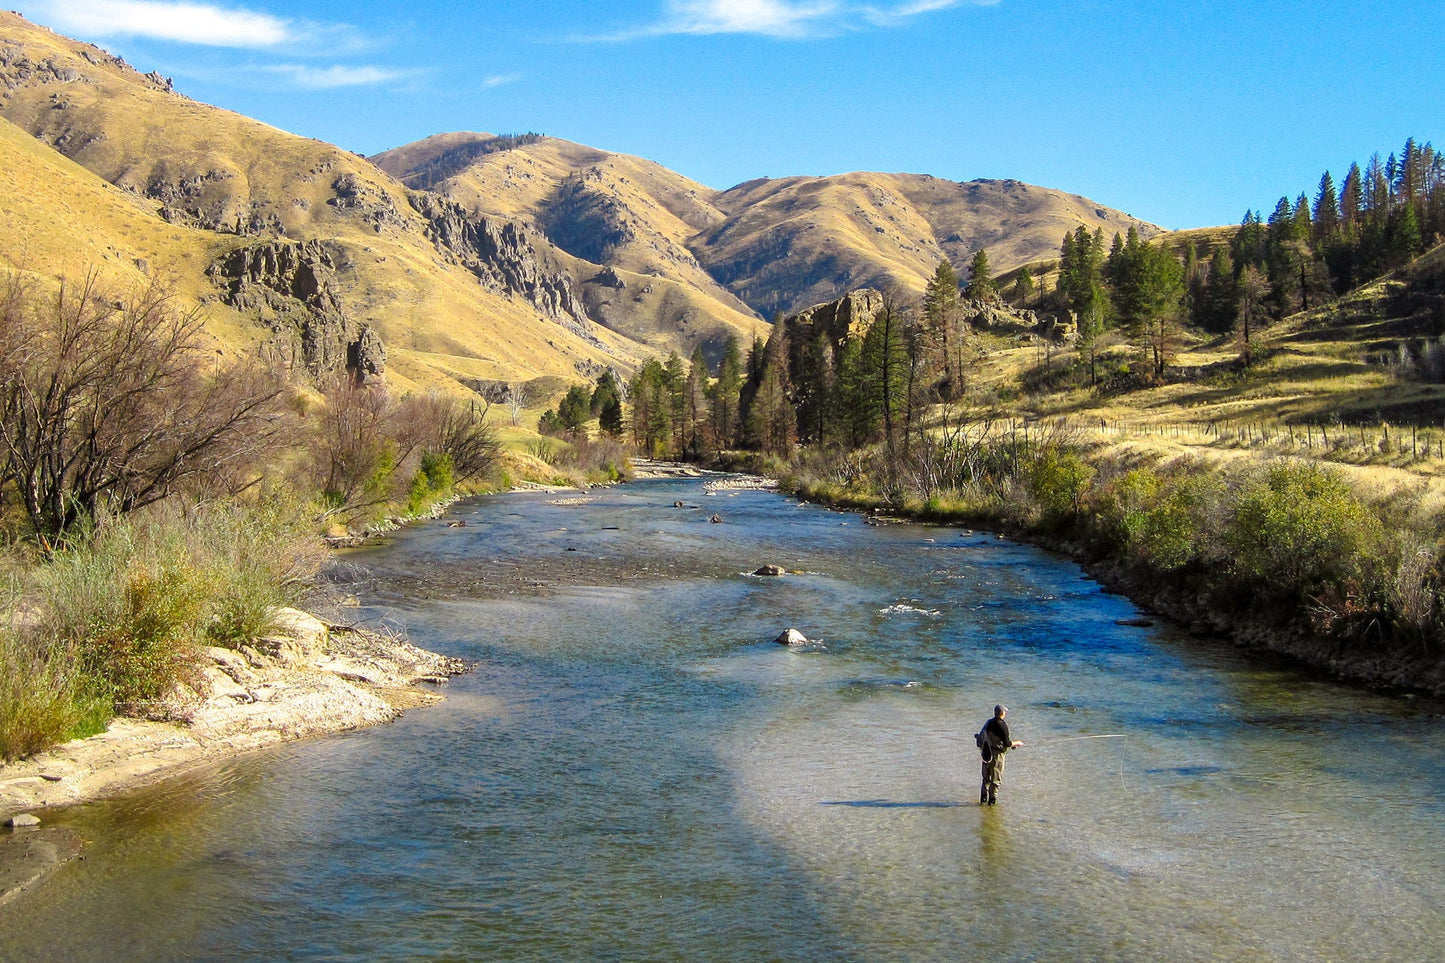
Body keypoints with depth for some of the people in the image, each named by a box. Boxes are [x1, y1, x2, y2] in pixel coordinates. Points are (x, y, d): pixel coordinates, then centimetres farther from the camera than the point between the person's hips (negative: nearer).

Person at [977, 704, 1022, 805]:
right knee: (996, 778, 5)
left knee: (986, 777, 17)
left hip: (987, 753, 6)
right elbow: (1007, 743, -17)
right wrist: (1017, 743, 0)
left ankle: (983, 797, 16)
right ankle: (992, 799, 6)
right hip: (997, 754, -6)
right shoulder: (1002, 725, -17)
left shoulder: (988, 723, 4)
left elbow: (981, 736, 11)